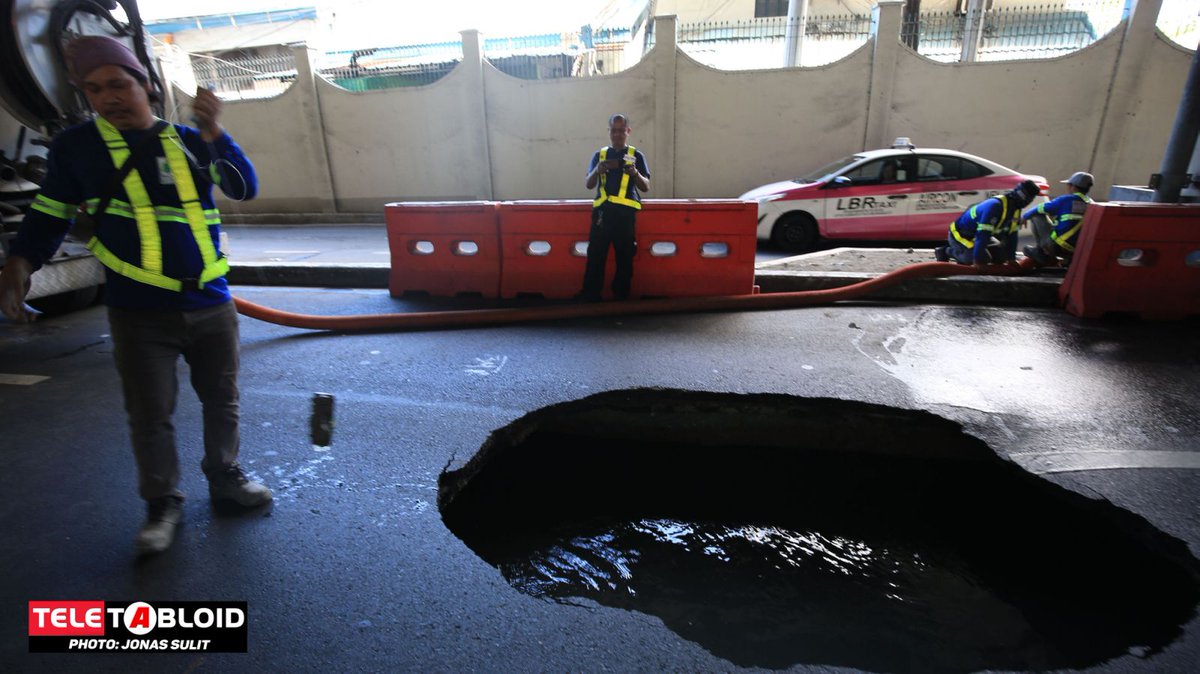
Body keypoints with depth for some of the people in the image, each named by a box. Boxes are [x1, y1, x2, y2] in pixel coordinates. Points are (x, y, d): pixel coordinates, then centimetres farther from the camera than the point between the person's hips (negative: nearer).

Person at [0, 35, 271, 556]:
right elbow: (50, 216, 8)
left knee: (221, 400, 14)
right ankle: (162, 504, 24)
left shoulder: (189, 141, 4)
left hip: (212, 305, 2)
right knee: (150, 417, 5)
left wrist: (214, 133, -23)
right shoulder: (75, 146, 2)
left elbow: (244, 188, -10)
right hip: (139, 315, -1)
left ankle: (225, 477, 34)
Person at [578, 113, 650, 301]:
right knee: (595, 255, -5)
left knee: (625, 257, 2)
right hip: (602, 211, 1)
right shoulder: (599, 155, 14)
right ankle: (590, 297, -1)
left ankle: (621, 297, 12)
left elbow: (646, 187, 4)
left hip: (626, 212, -1)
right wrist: (598, 170, -14)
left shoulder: (636, 156, 10)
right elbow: (588, 185, 7)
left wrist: (635, 173, -16)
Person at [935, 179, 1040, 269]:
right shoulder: (995, 205, -29)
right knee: (983, 258, -22)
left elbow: (1012, 234, 7)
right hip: (959, 235, -10)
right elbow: (983, 234, -33)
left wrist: (1011, 257, 5)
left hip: (977, 235, 10)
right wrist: (977, 259, -33)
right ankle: (948, 251, -4)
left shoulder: (1016, 209, 0)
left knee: (1001, 254, 6)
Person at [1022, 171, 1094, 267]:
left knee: (1037, 215, 6)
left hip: (1056, 246, -6)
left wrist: (1024, 216, 23)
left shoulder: (1066, 200, -5)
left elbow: (1041, 208, 5)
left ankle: (1041, 252, 5)